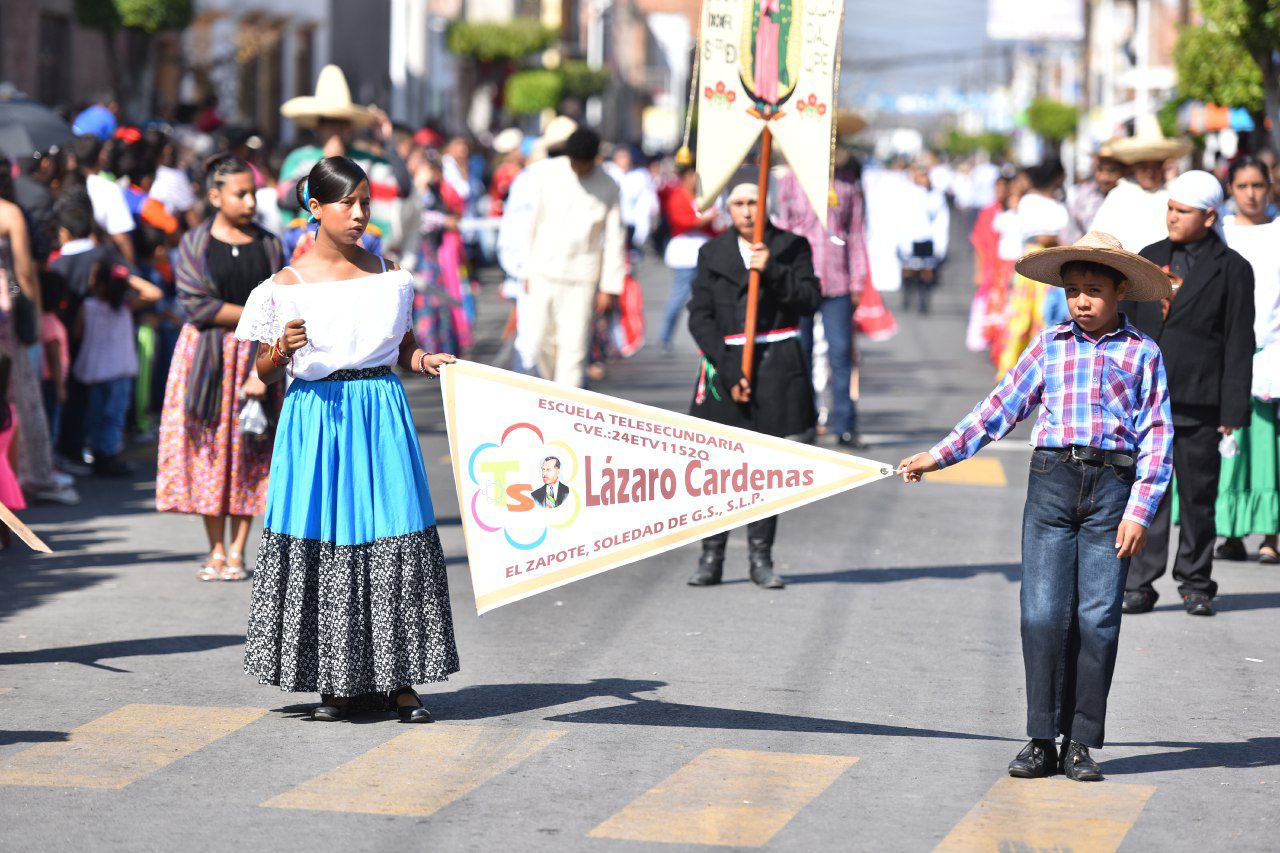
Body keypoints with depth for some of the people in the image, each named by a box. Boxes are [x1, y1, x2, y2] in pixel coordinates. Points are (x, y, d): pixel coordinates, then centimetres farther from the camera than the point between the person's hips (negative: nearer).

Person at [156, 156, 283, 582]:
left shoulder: (269, 245, 4)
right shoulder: (194, 244, 1)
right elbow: (194, 306, -9)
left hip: (255, 356, 1)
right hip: (205, 357, -1)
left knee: (249, 453, -2)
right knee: (210, 450, -1)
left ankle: (238, 551, 4)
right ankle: (216, 550, 6)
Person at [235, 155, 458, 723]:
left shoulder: (387, 274, 9)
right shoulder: (287, 285, 1)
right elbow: (265, 374, 4)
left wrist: (425, 362, -2)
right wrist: (282, 350, -16)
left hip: (382, 417, 2)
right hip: (317, 418, -2)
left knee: (394, 541, -3)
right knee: (322, 544, -1)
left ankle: (396, 679, 5)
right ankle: (340, 681, 10)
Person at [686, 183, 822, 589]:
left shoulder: (792, 247, 6)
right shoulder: (713, 254, 7)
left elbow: (811, 299, -4)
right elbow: (700, 317, 1)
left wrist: (771, 271, -16)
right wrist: (729, 371, -8)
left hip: (779, 365, 0)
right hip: (725, 362, 0)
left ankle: (760, 557, 7)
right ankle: (711, 558, -1)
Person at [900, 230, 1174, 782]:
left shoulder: (1142, 353, 6)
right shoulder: (1048, 347, 13)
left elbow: (1157, 437, 3)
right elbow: (1000, 409, 16)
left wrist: (1138, 510, -5)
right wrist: (939, 456, 11)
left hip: (1112, 487, -2)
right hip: (1051, 481, 2)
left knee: (1097, 617, -2)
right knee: (1043, 613, -4)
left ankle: (1081, 744, 6)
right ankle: (1042, 740, 3)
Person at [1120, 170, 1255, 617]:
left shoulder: (1232, 269, -1)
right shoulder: (1149, 258, 12)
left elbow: (1239, 345, -2)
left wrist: (1233, 411, -7)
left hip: (1198, 404, -3)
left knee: (1198, 498, 5)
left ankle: (1196, 585, 16)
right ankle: (1139, 585, 2)